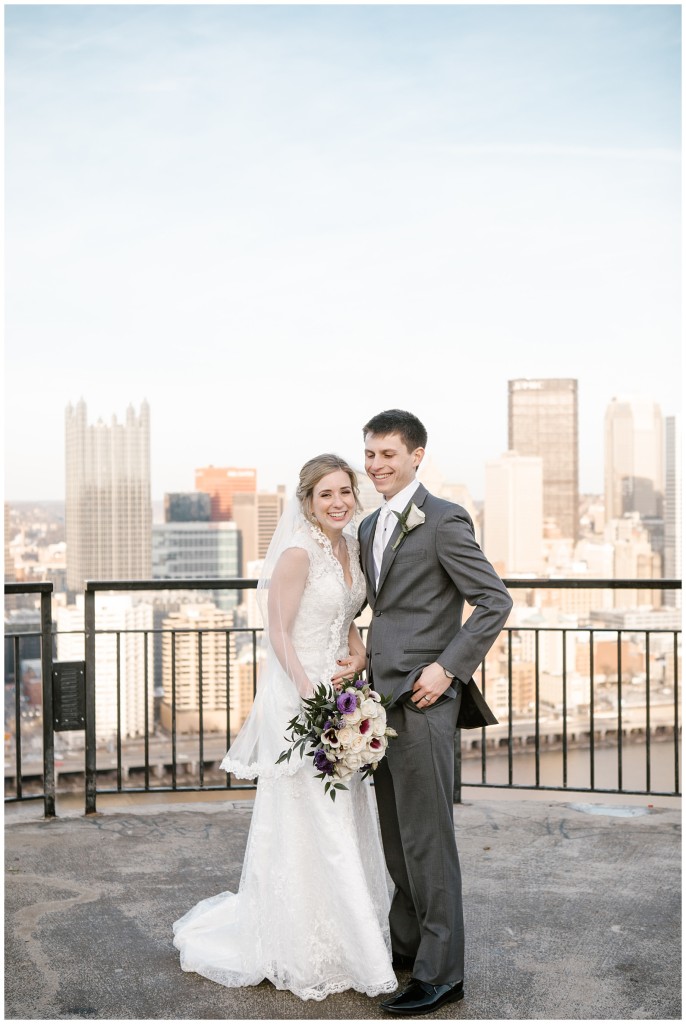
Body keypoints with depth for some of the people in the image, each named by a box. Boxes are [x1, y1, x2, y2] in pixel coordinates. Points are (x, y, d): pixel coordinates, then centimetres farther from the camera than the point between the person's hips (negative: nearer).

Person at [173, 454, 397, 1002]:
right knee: (311, 825, -1)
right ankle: (308, 954, 13)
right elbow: (278, 634, -16)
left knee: (348, 819, 15)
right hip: (299, 694, -8)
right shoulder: (298, 553, -16)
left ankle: (350, 935, 32)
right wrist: (312, 699, -24)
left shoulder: (352, 546, 8)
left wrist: (359, 650, 0)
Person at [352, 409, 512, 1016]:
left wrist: (448, 668, -16)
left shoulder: (443, 520, -10)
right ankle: (407, 946, 32)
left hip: (423, 699, -8)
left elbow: (495, 601, -12)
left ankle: (440, 972, 10)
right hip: (384, 697, 8)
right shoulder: (370, 528, 15)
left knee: (427, 837, -2)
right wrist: (369, 668, 12)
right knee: (395, 834, 17)